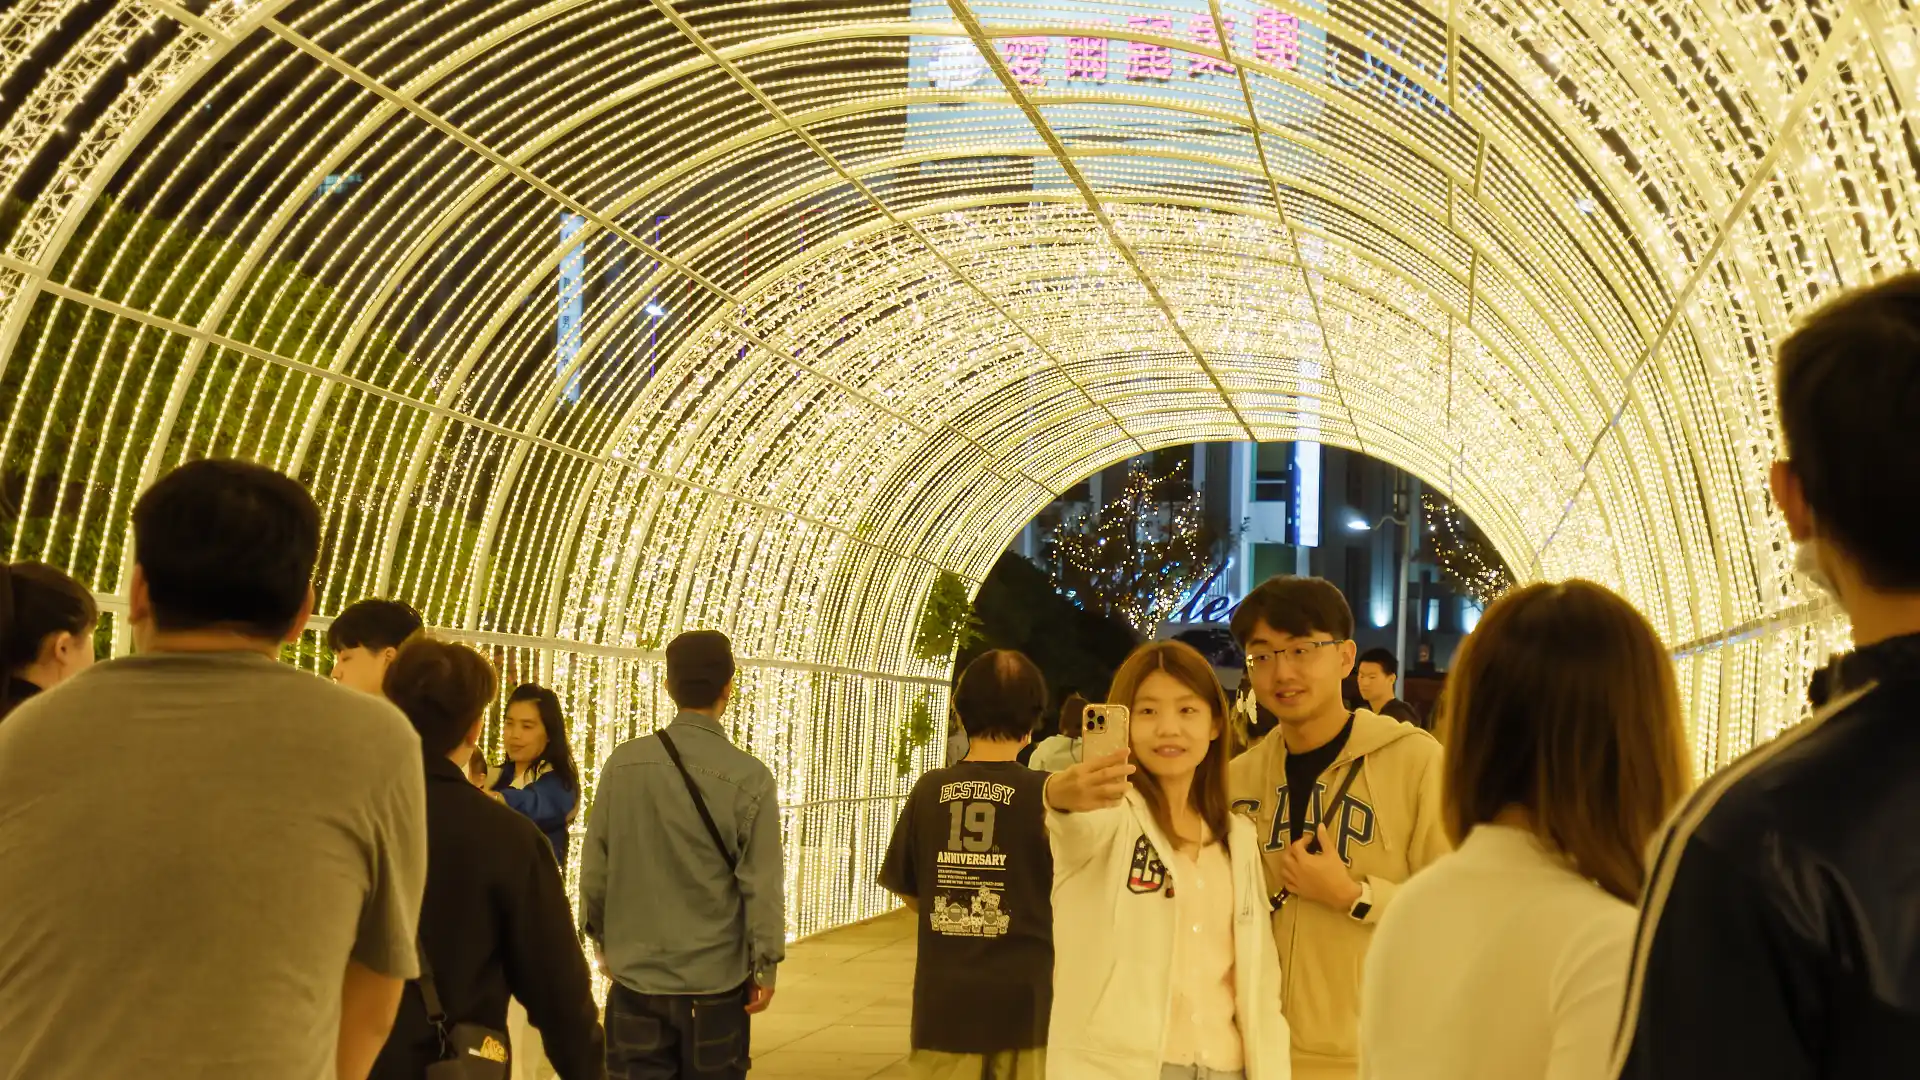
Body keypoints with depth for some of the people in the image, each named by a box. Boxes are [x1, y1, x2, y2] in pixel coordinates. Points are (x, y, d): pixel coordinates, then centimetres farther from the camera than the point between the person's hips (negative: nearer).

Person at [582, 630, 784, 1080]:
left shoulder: (623, 763, -6)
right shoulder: (750, 777, -12)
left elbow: (595, 867, 0)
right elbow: (762, 883, -11)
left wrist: (601, 936, 14)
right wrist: (766, 964, -1)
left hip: (636, 975, 2)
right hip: (716, 979, -2)